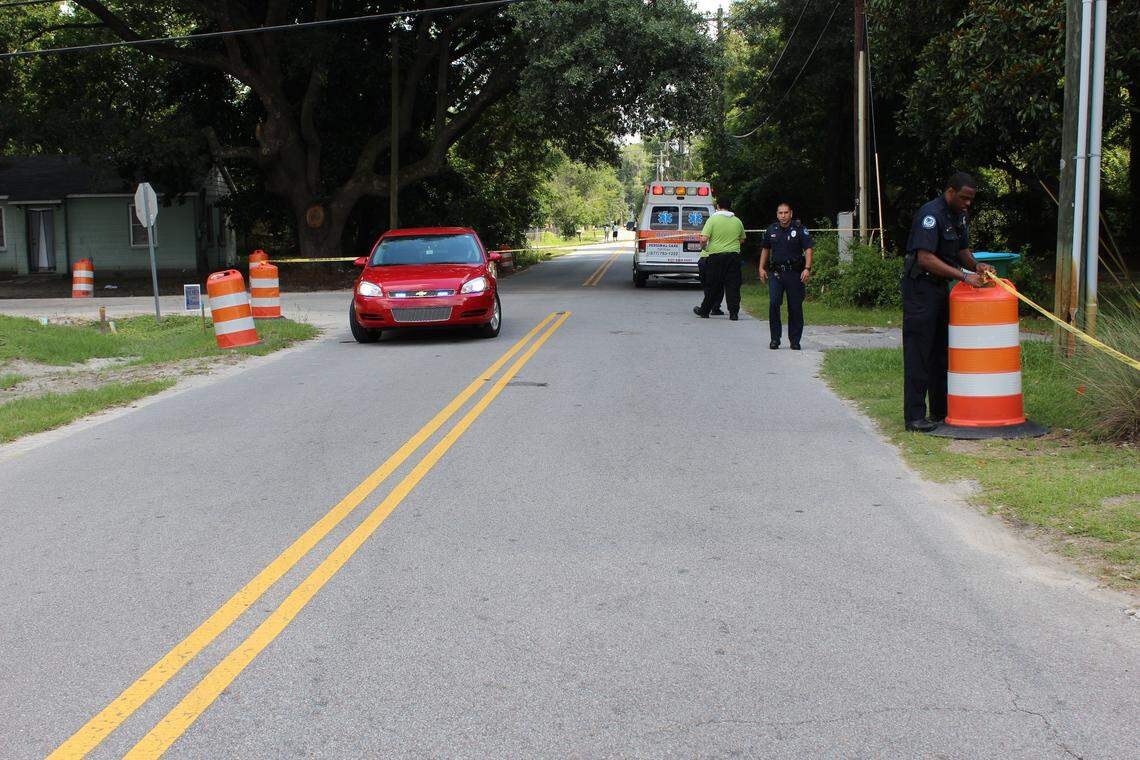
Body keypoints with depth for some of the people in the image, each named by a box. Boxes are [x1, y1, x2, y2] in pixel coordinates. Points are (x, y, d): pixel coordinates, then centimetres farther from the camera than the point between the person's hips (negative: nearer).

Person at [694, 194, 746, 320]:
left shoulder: (713, 219, -8)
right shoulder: (737, 221, 6)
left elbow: (704, 239, -15)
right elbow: (742, 240, 17)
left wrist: (703, 248, 5)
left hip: (716, 255, -3)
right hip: (734, 255, 3)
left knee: (712, 286, 7)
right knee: (733, 285, 5)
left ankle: (704, 311, 19)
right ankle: (734, 313, 1)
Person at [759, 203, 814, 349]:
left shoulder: (800, 229, -2)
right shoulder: (771, 230, 10)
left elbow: (809, 249, -6)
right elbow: (765, 249, 22)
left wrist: (807, 268, -18)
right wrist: (762, 268, 15)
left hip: (795, 273, -2)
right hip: (776, 273, 2)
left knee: (795, 307, 1)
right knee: (773, 304, -9)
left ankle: (795, 340, 11)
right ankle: (775, 339, 0)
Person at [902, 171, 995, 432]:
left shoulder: (958, 215, 11)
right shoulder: (931, 214, -19)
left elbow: (962, 249, 22)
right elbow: (925, 257, -27)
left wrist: (976, 266, 0)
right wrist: (964, 276, -27)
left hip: (941, 286, 10)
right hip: (920, 286, -10)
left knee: (942, 350, 12)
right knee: (918, 352, -8)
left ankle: (940, 411, 20)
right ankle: (914, 416, -6)